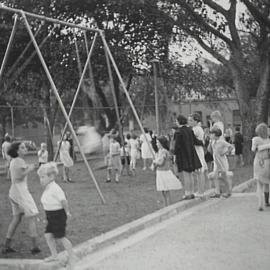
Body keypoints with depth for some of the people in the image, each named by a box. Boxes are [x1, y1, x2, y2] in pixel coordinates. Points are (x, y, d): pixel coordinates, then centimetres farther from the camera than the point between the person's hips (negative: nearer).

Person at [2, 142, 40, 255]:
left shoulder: (13, 161, 15)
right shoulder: (19, 161, -13)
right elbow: (19, 176, -22)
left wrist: (27, 168, 13)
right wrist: (29, 169, -11)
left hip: (13, 192, 9)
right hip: (21, 191, -9)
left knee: (16, 218, 15)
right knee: (31, 217, -3)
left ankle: (7, 246, 14)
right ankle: (35, 246, -3)